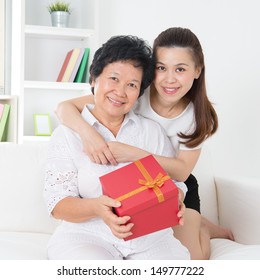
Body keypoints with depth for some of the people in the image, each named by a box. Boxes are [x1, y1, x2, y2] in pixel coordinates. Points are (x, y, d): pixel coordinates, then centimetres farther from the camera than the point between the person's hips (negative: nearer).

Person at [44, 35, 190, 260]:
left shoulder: (153, 131, 11)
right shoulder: (67, 134, 2)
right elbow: (58, 204, -4)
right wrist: (96, 208, -24)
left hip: (151, 236, 3)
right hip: (87, 237, -2)